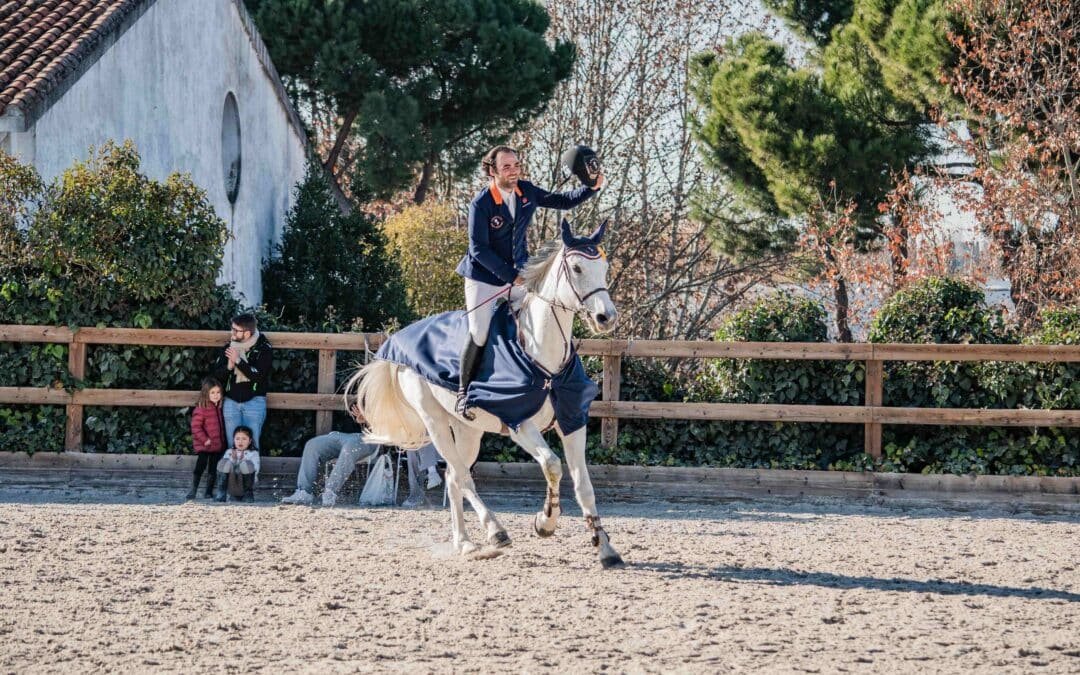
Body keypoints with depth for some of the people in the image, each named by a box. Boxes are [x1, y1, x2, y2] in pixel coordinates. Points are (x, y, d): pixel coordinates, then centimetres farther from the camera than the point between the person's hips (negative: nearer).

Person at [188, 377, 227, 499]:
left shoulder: (219, 408, 9)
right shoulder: (201, 409, -14)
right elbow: (195, 426, -17)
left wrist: (223, 441, 12)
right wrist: (205, 439, -20)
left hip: (217, 445, 7)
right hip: (204, 446, -7)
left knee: (213, 469, 10)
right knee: (201, 465, -13)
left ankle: (209, 491, 17)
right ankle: (193, 490, -8)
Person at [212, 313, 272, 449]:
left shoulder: (264, 348, -6)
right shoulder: (230, 346, 7)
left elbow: (258, 375, -17)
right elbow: (217, 374, 8)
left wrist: (238, 361, -21)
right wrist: (229, 366, -14)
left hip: (254, 401, -4)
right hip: (231, 401, 4)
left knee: (251, 443, -8)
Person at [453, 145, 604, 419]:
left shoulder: (527, 192, -2)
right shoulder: (481, 204, -19)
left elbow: (563, 201, 7)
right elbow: (479, 249, -19)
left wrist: (591, 187, -10)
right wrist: (510, 276, -22)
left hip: (520, 274, 6)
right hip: (484, 277, -6)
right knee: (479, 334, -13)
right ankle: (464, 390, 4)